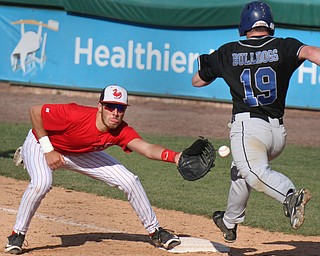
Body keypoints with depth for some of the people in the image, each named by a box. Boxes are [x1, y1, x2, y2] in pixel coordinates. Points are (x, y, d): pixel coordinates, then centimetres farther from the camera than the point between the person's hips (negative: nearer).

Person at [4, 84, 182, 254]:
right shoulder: (75, 115, -39)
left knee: (129, 181, -4)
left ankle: (154, 231, 15)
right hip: (40, 144, -5)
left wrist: (173, 157, -61)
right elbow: (34, 111, -29)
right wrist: (48, 150, -29)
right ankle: (17, 235, -14)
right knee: (42, 182, -35)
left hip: (81, 154, 5)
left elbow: (147, 149, -42)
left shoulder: (121, 131, -27)